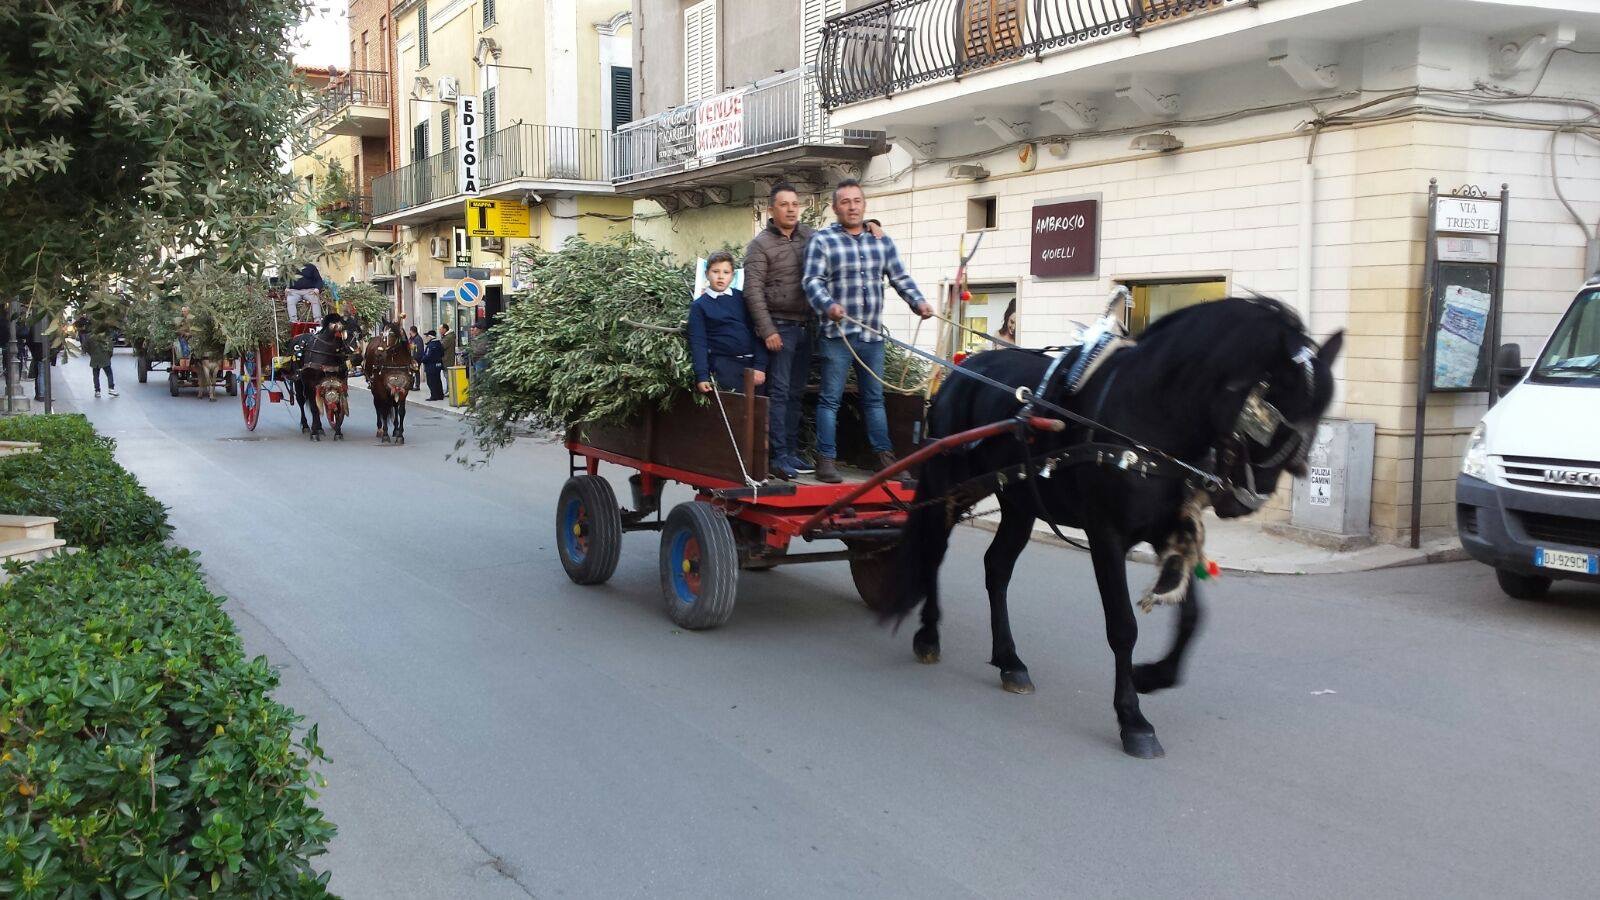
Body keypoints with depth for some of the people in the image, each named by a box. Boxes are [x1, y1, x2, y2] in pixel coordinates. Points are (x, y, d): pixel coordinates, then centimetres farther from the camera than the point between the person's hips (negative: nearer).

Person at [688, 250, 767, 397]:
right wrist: (702, 377, -10)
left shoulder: (742, 299, 10)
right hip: (724, 366, -3)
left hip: (751, 363, 3)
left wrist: (760, 366, -4)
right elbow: (698, 342, -1)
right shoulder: (699, 306, 4)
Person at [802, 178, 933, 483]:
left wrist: (918, 301, -5)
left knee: (874, 398, 12)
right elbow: (813, 281, -10)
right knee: (831, 399, 0)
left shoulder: (882, 242, 13)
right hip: (837, 334, -4)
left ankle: (885, 457, 18)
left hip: (872, 334, 4)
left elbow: (901, 278, 11)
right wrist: (828, 305, -28)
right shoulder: (822, 240, -1)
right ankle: (826, 459, 5)